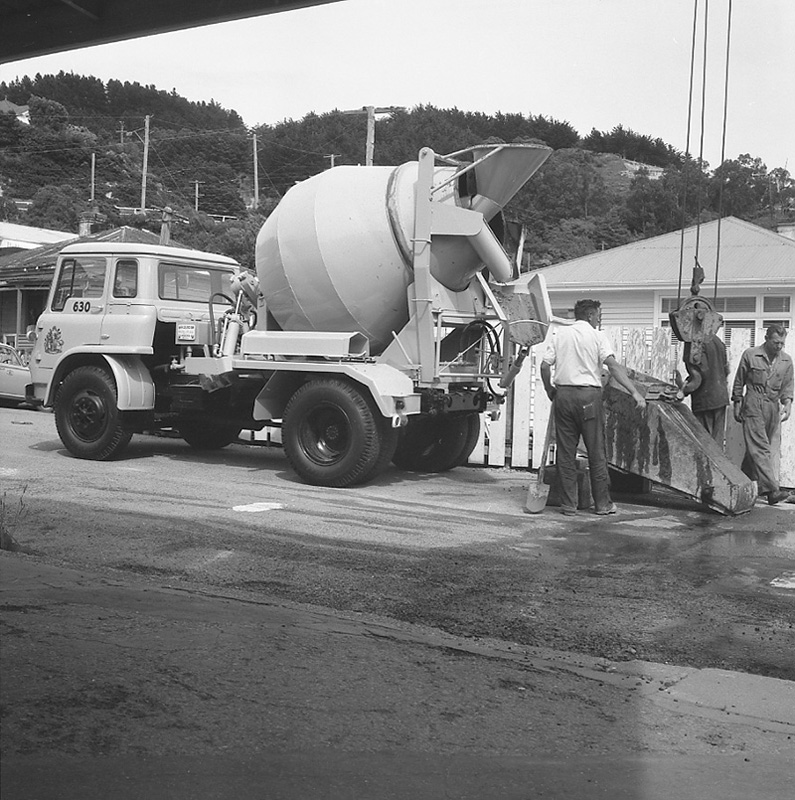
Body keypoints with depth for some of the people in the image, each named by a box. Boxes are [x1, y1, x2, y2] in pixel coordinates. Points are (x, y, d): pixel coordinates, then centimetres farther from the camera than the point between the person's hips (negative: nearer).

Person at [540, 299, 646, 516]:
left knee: (565, 453, 7)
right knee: (596, 452, 6)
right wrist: (635, 392, -18)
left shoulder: (559, 334, 9)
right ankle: (603, 503, 12)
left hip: (563, 394, 3)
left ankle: (568, 504, 8)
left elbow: (545, 366, 2)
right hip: (589, 395, -3)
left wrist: (550, 391, 16)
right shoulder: (597, 336, -1)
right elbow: (613, 365, -14)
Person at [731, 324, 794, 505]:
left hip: (773, 408, 5)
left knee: (772, 449, 8)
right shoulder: (750, 355, -1)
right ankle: (772, 490, -21)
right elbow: (739, 382, 6)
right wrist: (737, 405, 5)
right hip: (753, 407, -5)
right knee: (760, 448, -13)